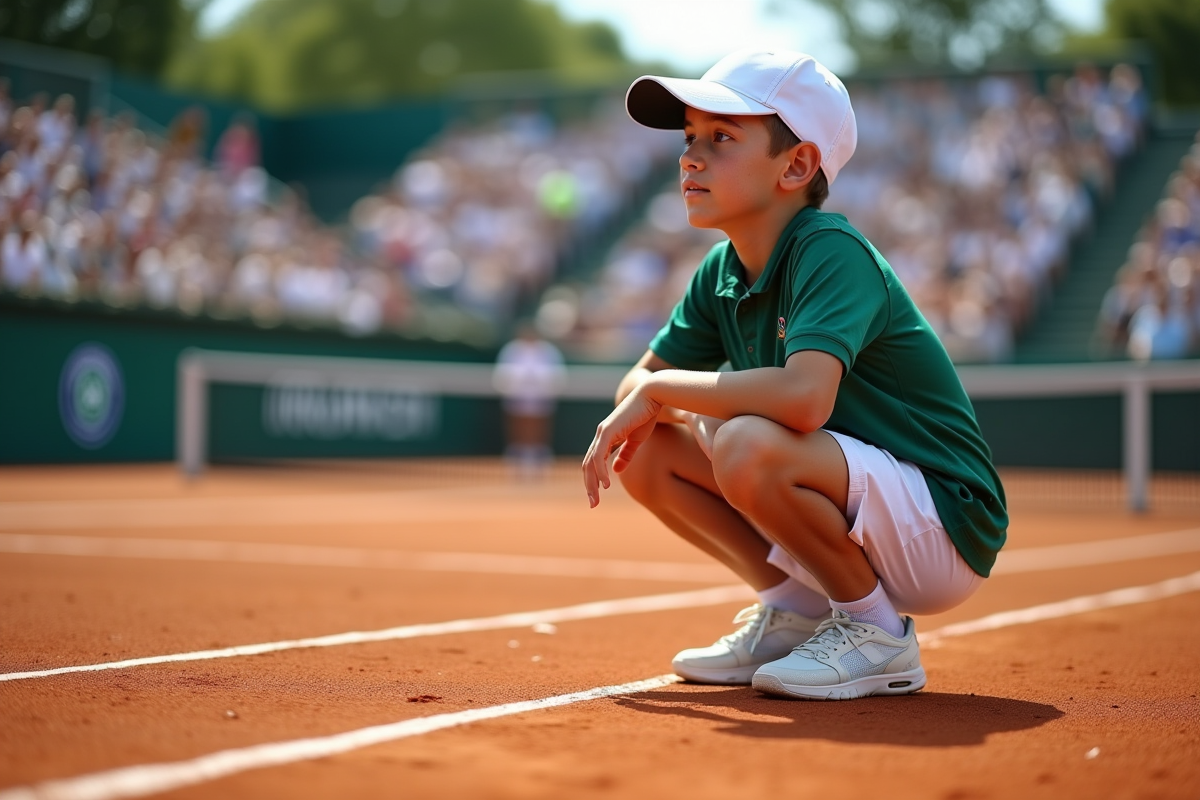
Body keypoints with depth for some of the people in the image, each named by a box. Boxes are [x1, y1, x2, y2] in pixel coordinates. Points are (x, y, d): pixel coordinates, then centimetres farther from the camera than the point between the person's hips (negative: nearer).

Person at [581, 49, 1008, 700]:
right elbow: (642, 381, 11)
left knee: (748, 445, -33)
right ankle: (797, 613, 11)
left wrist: (662, 389, -24)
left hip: (944, 531, -8)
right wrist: (635, 414, -14)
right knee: (648, 452, 1)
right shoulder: (722, 272, 4)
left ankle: (877, 632, -10)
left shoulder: (832, 251, -22)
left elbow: (804, 396, -39)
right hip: (858, 524, 8)